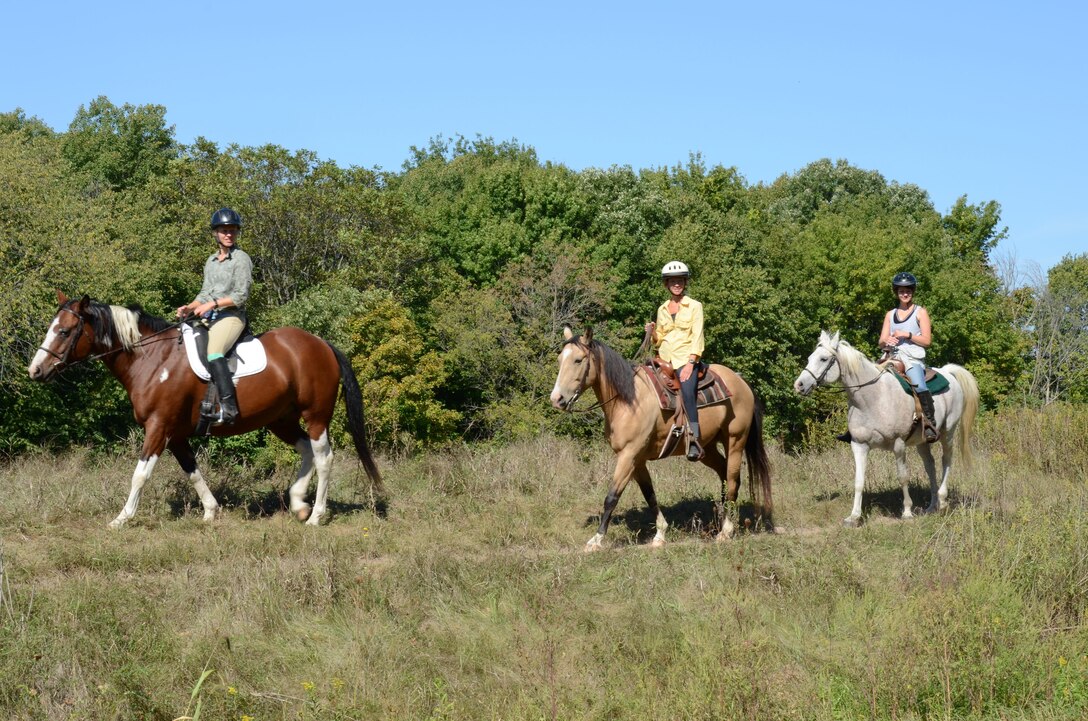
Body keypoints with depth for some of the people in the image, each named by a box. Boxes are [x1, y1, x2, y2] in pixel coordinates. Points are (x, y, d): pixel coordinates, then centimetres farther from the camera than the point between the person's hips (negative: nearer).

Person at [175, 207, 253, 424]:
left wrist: (213, 304, -17)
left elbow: (241, 296, -10)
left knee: (212, 351, -34)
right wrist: (190, 308, 2)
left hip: (231, 316, -9)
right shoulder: (211, 260, 19)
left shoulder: (241, 258, -4)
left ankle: (229, 407, -42)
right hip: (208, 317, 9)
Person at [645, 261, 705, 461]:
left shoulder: (695, 306, 3)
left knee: (687, 392, -32)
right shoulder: (662, 309, 16)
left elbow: (697, 337, -5)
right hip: (664, 360, 6)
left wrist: (690, 363, -17)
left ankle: (694, 442, -38)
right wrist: (652, 333, -2)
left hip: (686, 359, -6)